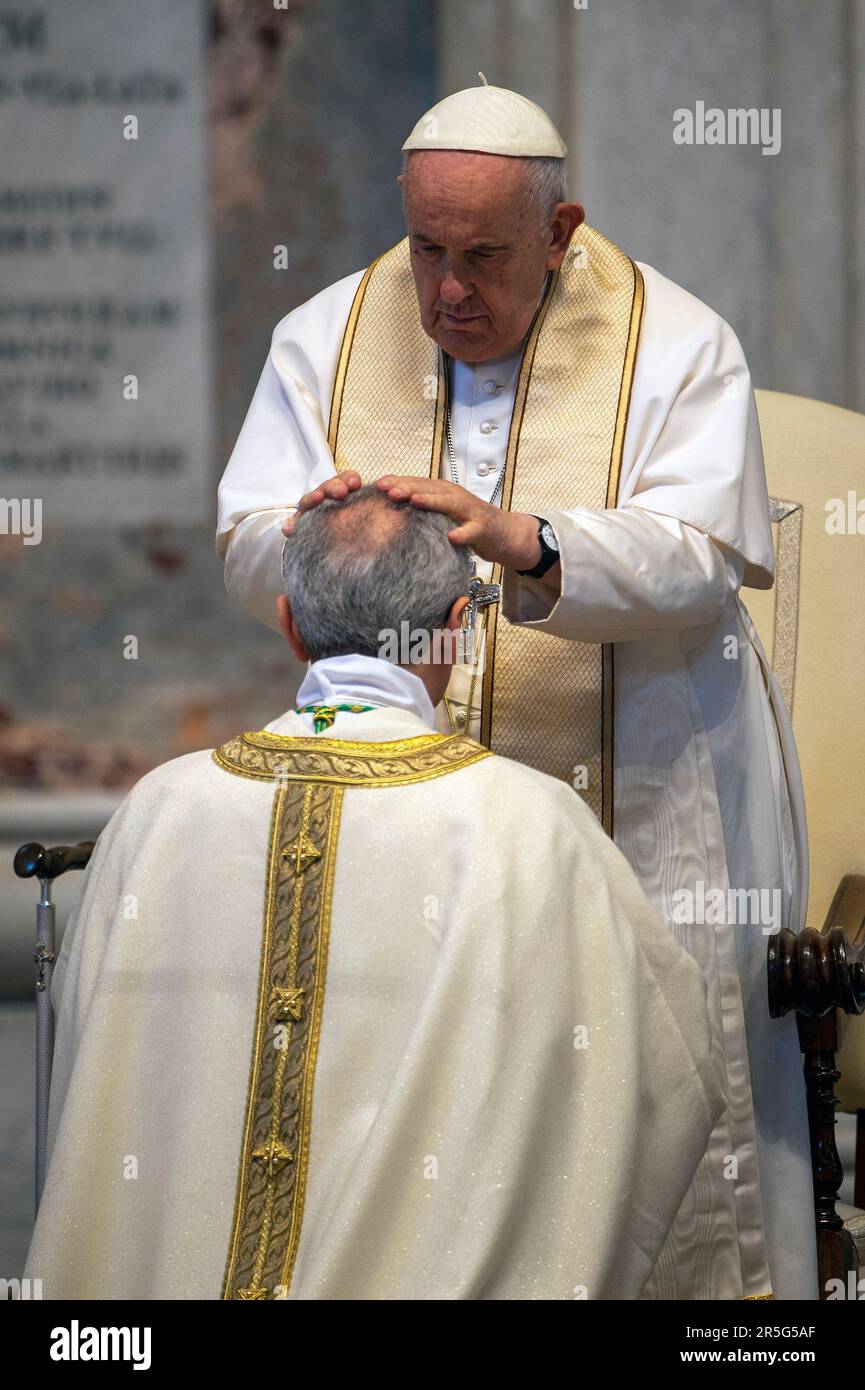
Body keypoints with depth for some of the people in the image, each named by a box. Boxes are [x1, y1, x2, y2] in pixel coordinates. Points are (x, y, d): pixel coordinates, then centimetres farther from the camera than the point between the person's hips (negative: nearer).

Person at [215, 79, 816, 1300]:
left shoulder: (676, 345, -5)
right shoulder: (328, 338, 4)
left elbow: (696, 570, -18)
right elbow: (245, 554, -1)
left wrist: (521, 542, -35)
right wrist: (308, 535, -27)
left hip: (639, 804, -2)